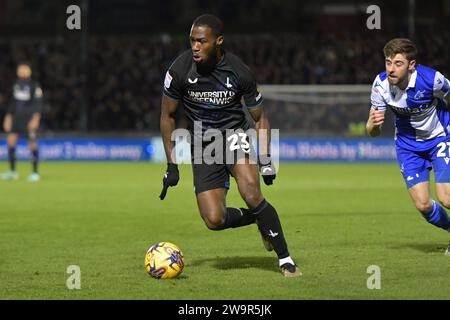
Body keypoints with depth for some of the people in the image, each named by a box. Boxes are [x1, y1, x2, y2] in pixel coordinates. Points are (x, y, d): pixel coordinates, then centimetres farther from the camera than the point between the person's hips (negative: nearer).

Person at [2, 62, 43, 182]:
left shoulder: (35, 86, -6)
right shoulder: (16, 85, 11)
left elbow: (38, 104, -9)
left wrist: (35, 119, -18)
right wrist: (8, 117, 15)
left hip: (30, 118, -5)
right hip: (17, 117, 5)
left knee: (32, 144, -4)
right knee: (11, 139, -7)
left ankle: (35, 173, 7)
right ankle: (12, 171, 0)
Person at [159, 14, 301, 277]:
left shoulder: (239, 72, -15)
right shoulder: (180, 70, -14)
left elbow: (260, 118, 1)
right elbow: (168, 116, 1)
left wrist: (266, 160, -8)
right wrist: (172, 165, -2)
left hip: (234, 134, -2)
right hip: (202, 146, 2)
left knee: (251, 193, -29)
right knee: (214, 220, -12)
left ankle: (285, 259, -15)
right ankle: (260, 219, 20)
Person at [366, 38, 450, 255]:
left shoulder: (430, 79, -29)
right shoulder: (381, 85, -21)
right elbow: (373, 132, -16)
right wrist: (373, 124, -40)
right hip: (408, 145, 3)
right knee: (423, 205, -6)